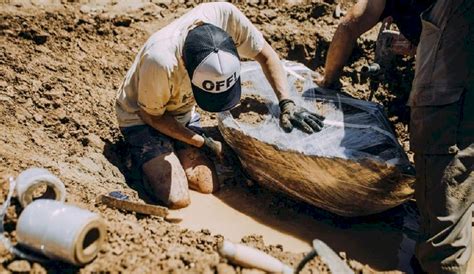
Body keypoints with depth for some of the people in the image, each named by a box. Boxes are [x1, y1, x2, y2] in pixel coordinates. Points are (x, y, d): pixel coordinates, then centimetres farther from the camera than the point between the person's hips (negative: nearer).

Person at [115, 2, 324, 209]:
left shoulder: (225, 15, -30)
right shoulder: (160, 60, -40)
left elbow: (265, 54, -12)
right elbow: (151, 115, -21)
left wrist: (287, 104, -22)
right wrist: (203, 143, -15)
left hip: (182, 111, 5)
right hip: (144, 117, -4)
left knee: (208, 186, -8)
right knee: (177, 199, -17)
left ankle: (171, 151, 16)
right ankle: (141, 157, 9)